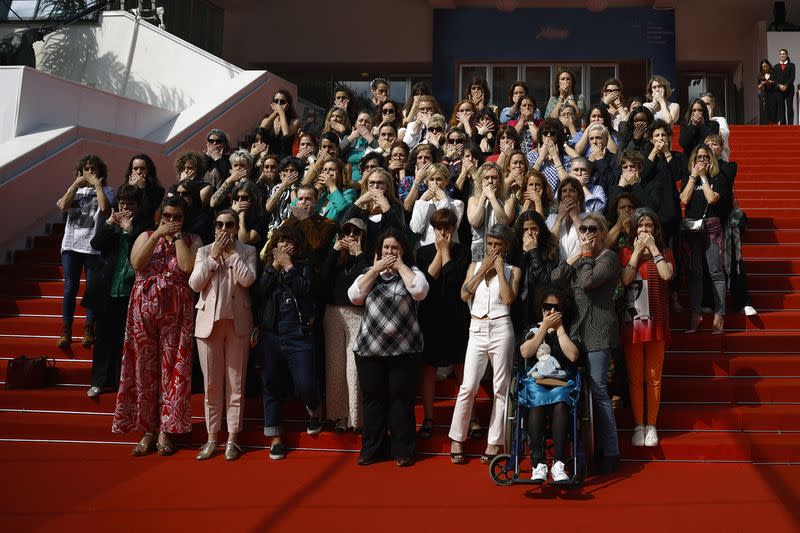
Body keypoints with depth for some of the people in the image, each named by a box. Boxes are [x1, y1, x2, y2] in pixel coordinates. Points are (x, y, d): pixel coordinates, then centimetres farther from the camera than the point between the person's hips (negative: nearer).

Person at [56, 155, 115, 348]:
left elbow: (105, 208, -16)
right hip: (71, 245, 3)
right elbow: (63, 206, -3)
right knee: (70, 288, 3)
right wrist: (76, 184, -1)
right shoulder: (74, 189, 15)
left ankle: (88, 330, 10)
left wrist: (97, 185, -8)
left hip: (93, 246, -3)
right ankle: (66, 331, 7)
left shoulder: (106, 190, 4)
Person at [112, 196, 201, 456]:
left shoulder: (192, 240, 6)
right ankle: (147, 430, 12)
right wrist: (157, 235, -9)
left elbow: (187, 266, -14)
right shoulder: (146, 236, 12)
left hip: (177, 312, -2)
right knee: (144, 369, 3)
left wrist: (177, 235, -6)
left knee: (172, 369, 0)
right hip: (144, 310, 2)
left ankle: (165, 430, 9)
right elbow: (137, 263, -7)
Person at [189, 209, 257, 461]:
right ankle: (212, 438, 15)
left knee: (236, 383, 3)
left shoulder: (247, 251, 4)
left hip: (237, 322, -1)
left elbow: (247, 279, -13)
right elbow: (195, 284, -4)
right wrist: (214, 256, -7)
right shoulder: (204, 251, 9)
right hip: (209, 322, 2)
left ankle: (232, 438, 11)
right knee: (212, 384, 6)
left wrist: (231, 252, -9)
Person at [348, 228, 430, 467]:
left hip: (403, 350, -3)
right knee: (373, 399, 9)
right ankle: (372, 449, 19)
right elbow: (354, 296, -3)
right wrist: (375, 270, -6)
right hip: (369, 349, 3)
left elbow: (420, 290, -19)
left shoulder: (411, 272, 3)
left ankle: (402, 450, 13)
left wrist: (400, 265, -9)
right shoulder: (370, 273, 13)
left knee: (401, 399, 3)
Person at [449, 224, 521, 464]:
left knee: (500, 388, 2)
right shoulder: (475, 266, 13)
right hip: (477, 330, 1)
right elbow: (464, 294, -1)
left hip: (501, 329, -1)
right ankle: (456, 440, 5)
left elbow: (509, 298, -11)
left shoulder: (513, 270, 6)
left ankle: (495, 442, 10)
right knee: (468, 386, -5)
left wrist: (499, 268, -6)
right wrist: (484, 269, -3)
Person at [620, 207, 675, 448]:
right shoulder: (626, 253, 7)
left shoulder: (664, 253, 8)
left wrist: (653, 248, -8)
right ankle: (638, 426, 14)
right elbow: (625, 279, -10)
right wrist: (637, 251, -7)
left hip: (656, 323, 0)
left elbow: (667, 275, -14)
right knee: (635, 378, 5)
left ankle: (651, 425, 14)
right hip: (632, 323, 0)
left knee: (653, 378, 5)